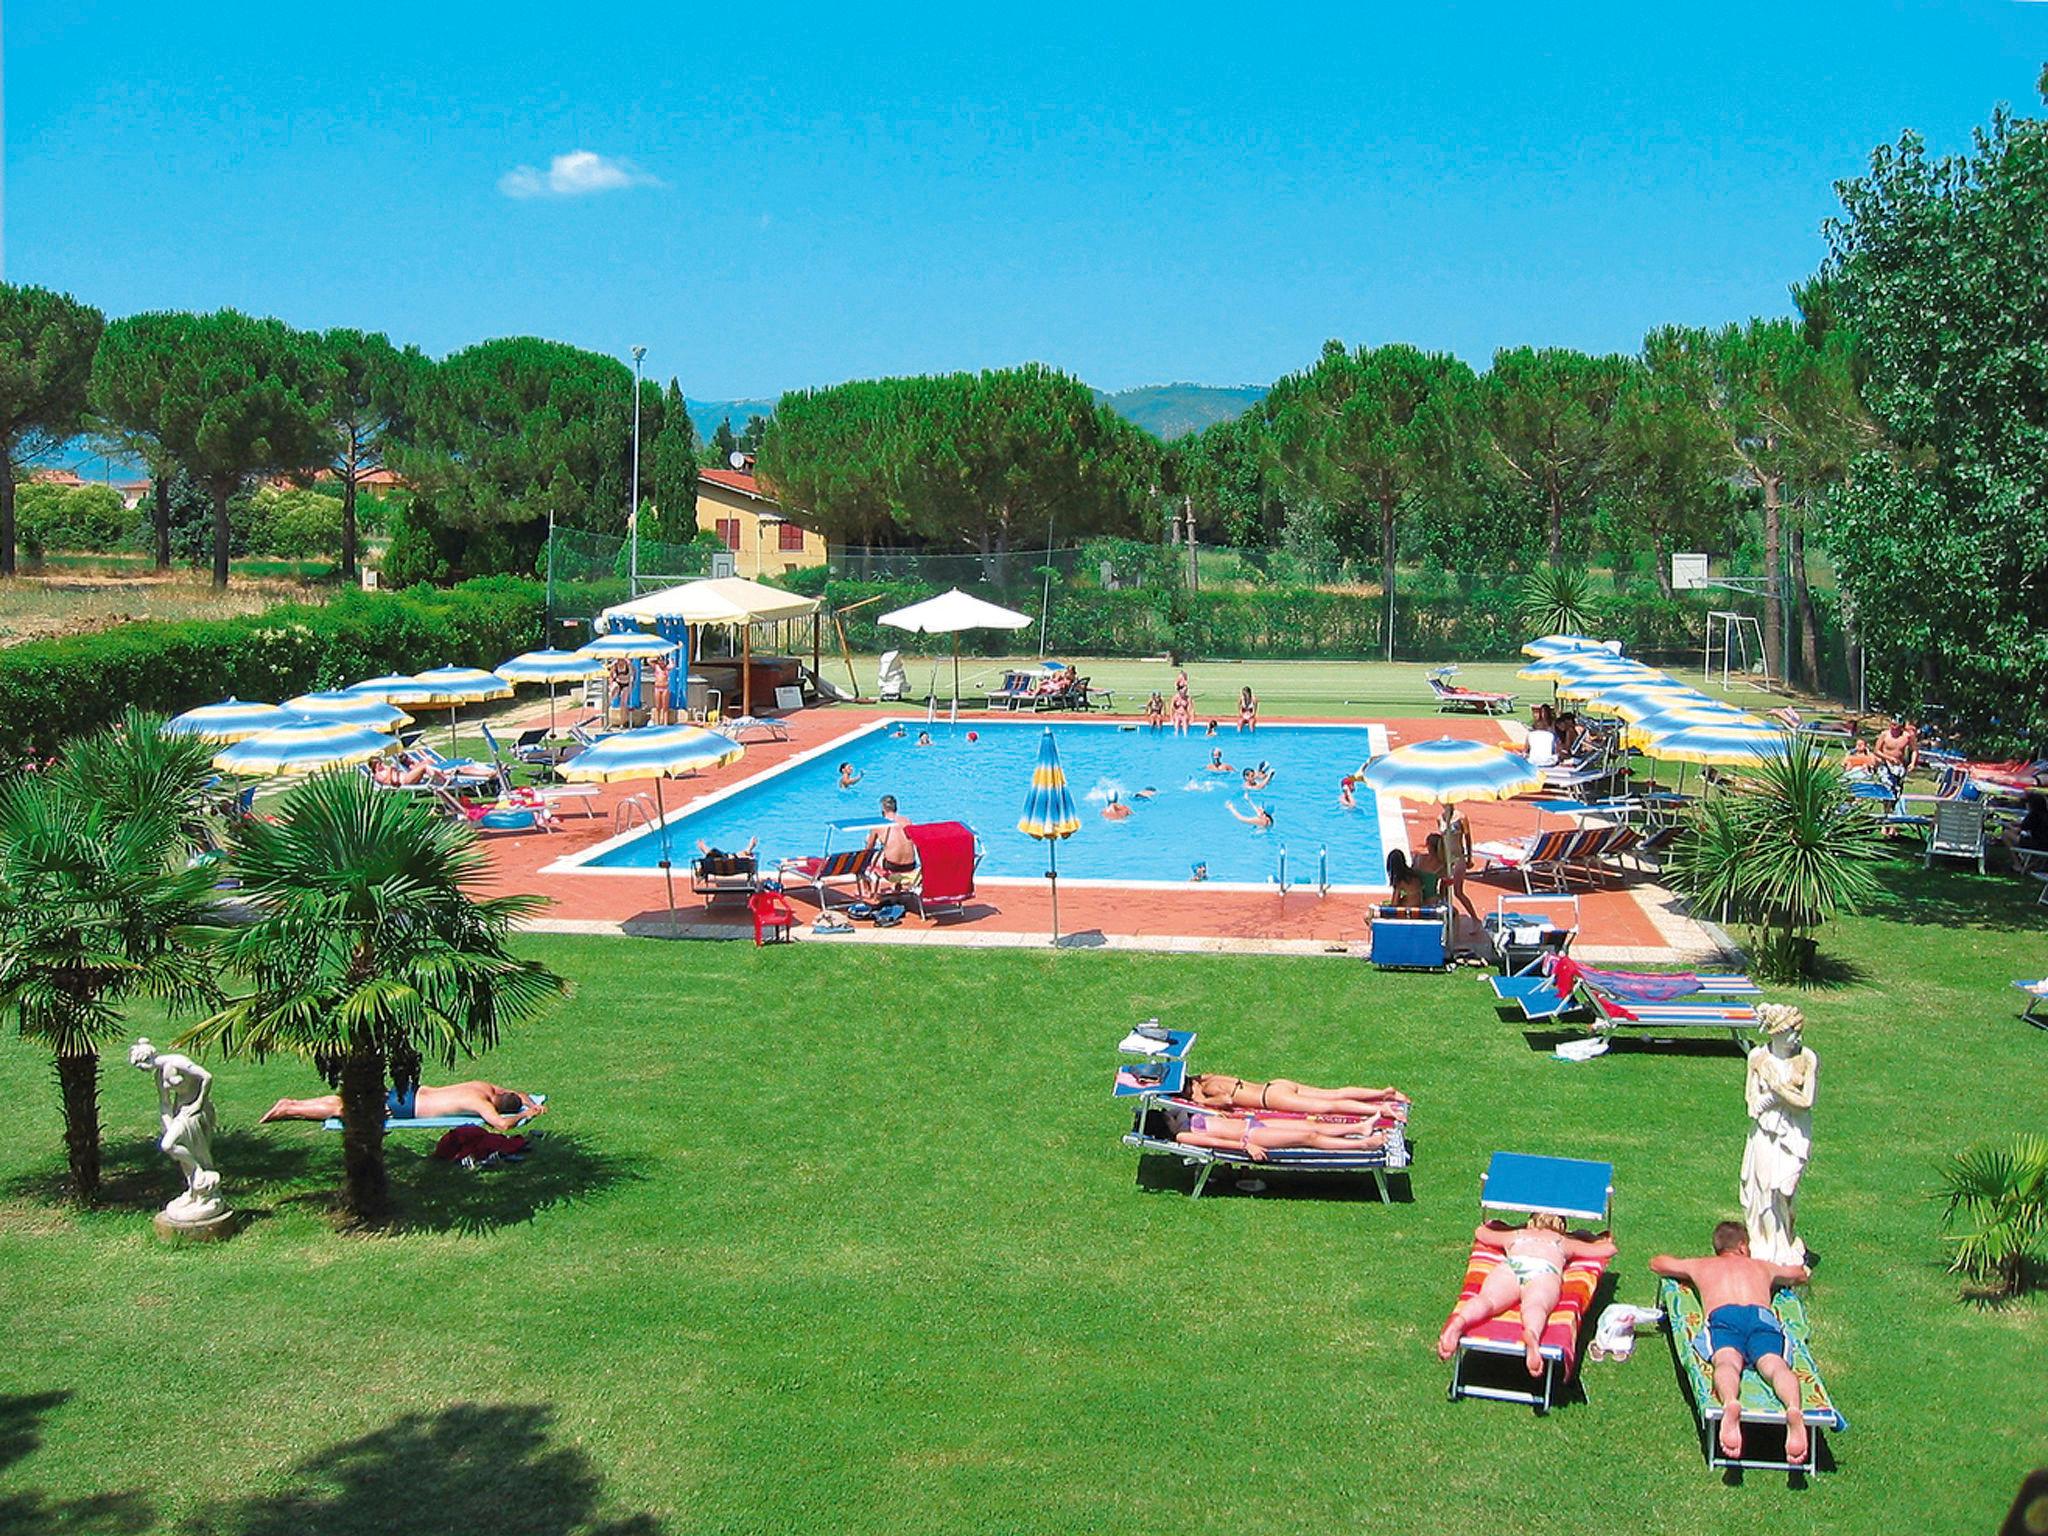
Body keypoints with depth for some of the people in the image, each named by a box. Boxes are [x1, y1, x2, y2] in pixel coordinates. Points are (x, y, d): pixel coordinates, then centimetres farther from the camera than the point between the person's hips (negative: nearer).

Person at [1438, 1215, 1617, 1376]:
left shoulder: (1516, 1234, 41)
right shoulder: (1564, 1241, 40)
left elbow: (1480, 1231, 57)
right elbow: (1608, 1249, 47)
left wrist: (1494, 1224, 77)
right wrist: (1598, 1240, 69)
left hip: (1511, 1265, 1)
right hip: (1545, 1271, -1)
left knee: (1486, 1299, -25)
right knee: (1536, 1305, -31)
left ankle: (1458, 1322, -59)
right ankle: (1532, 1334, -67)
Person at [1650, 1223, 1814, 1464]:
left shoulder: (1701, 1266, 38)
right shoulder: (1762, 1267, 41)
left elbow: (1656, 1263, 55)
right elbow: (1802, 1274, 62)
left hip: (1722, 1315, -1)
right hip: (1762, 1315, 1)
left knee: (1727, 1362, -29)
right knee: (1775, 1364, -25)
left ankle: (1730, 1403, -65)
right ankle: (1793, 1409, -61)